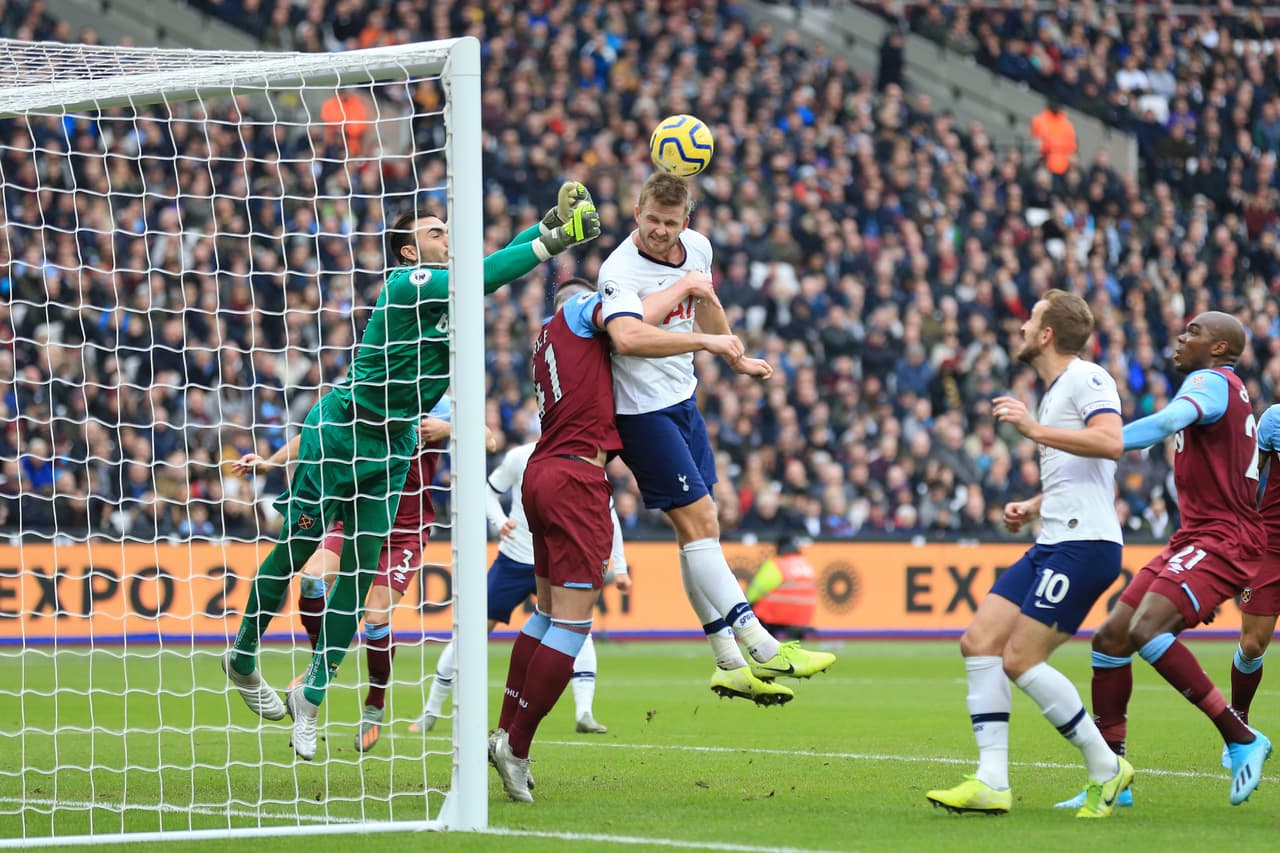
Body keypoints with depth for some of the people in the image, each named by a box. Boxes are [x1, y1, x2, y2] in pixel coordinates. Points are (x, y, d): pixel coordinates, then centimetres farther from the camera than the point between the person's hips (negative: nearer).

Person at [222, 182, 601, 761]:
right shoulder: (408, 284, -20)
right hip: (337, 432, -7)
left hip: (393, 447, 7)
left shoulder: (447, 288, 4)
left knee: (361, 570, 1)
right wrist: (552, 240, -34)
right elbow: (484, 276, -33)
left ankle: (311, 697, 8)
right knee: (295, 550, 4)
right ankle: (242, 657, 24)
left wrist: (553, 221, -13)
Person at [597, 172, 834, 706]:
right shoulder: (620, 272, -22)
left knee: (699, 529, 9)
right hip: (643, 411, -8)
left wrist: (737, 359, 34)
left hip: (683, 400, 8)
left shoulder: (697, 247, 2)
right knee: (698, 521, -11)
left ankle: (730, 664, 13)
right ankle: (763, 650, -13)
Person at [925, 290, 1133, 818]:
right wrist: (1033, 507, 19)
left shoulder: (1086, 378, -7)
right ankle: (991, 783, -4)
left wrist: (1035, 430, -25)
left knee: (1021, 659, -14)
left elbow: (1110, 442, -25)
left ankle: (1106, 769, -2)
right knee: (979, 642, -1)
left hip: (1084, 543, -10)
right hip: (1053, 545, 10)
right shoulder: (1053, 392, 24)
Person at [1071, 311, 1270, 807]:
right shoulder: (1227, 393, 23)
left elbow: (1170, 421, -31)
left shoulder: (1211, 381, -9)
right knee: (1111, 638, 2)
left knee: (1147, 630, -28)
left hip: (1221, 539, -10)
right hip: (1196, 539, 10)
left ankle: (1241, 740, -20)